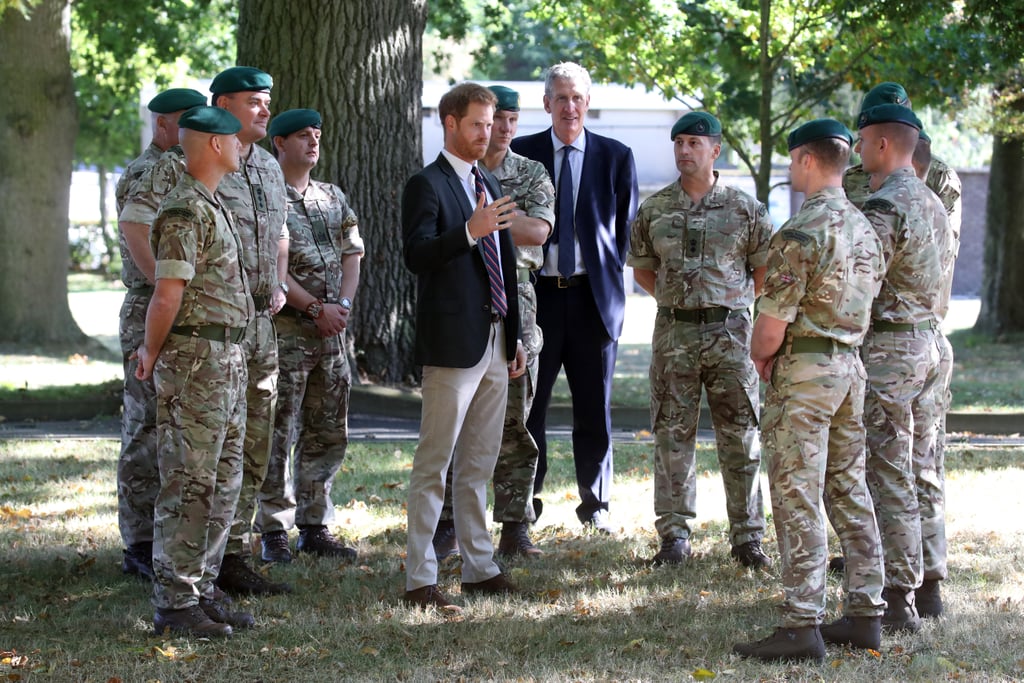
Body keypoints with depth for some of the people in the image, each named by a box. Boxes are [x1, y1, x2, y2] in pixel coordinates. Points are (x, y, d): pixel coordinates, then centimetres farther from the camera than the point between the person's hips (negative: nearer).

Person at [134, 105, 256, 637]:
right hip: (195, 359, -10)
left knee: (222, 484, 12)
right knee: (188, 486, -6)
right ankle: (173, 604, -2)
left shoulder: (212, 207, 18)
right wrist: (152, 354, -6)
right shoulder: (185, 211, -15)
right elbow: (167, 296, -19)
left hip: (227, 359, 10)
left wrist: (154, 351, 21)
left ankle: (200, 591, 19)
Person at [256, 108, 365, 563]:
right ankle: (273, 531, 2)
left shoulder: (333, 197, 16)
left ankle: (314, 526, 16)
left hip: (331, 329, 7)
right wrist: (316, 309, -13)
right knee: (278, 433, -4)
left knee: (328, 432, 8)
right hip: (284, 328, -7)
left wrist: (343, 305, -4)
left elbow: (352, 255, 13)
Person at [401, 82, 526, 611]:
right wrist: (470, 231, -34)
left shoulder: (487, 185, 18)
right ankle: (419, 580, -3)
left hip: (495, 343, 8)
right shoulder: (427, 185, -7)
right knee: (433, 466, -5)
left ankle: (479, 568, 20)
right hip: (453, 344, -8)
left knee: (478, 466, 13)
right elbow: (417, 255, -21)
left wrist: (515, 336, 20)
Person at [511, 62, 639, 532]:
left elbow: (627, 226, 11)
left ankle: (595, 503, 17)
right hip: (537, 293, 0)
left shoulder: (616, 157, 5)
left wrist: (612, 275, 3)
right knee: (528, 404, 2)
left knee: (594, 407, 7)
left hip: (594, 295, 1)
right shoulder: (521, 154, 3)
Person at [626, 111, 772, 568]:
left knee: (740, 438, 1)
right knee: (672, 436, 3)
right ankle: (674, 536, 10)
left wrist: (733, 301, 8)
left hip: (730, 329, -1)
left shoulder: (744, 208, 1)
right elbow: (642, 269, 16)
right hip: (673, 333, 2)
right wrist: (676, 299, 9)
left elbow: (767, 269, 8)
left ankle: (747, 537, 7)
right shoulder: (655, 209, 6)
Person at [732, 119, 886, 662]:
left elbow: (773, 320, -20)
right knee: (849, 490, 13)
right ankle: (864, 614, 16)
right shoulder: (863, 228, 11)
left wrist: (760, 354, 2)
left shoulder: (802, 231, -17)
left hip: (804, 370, -9)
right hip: (850, 364, 9)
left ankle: (802, 626, -7)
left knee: (797, 498, -6)